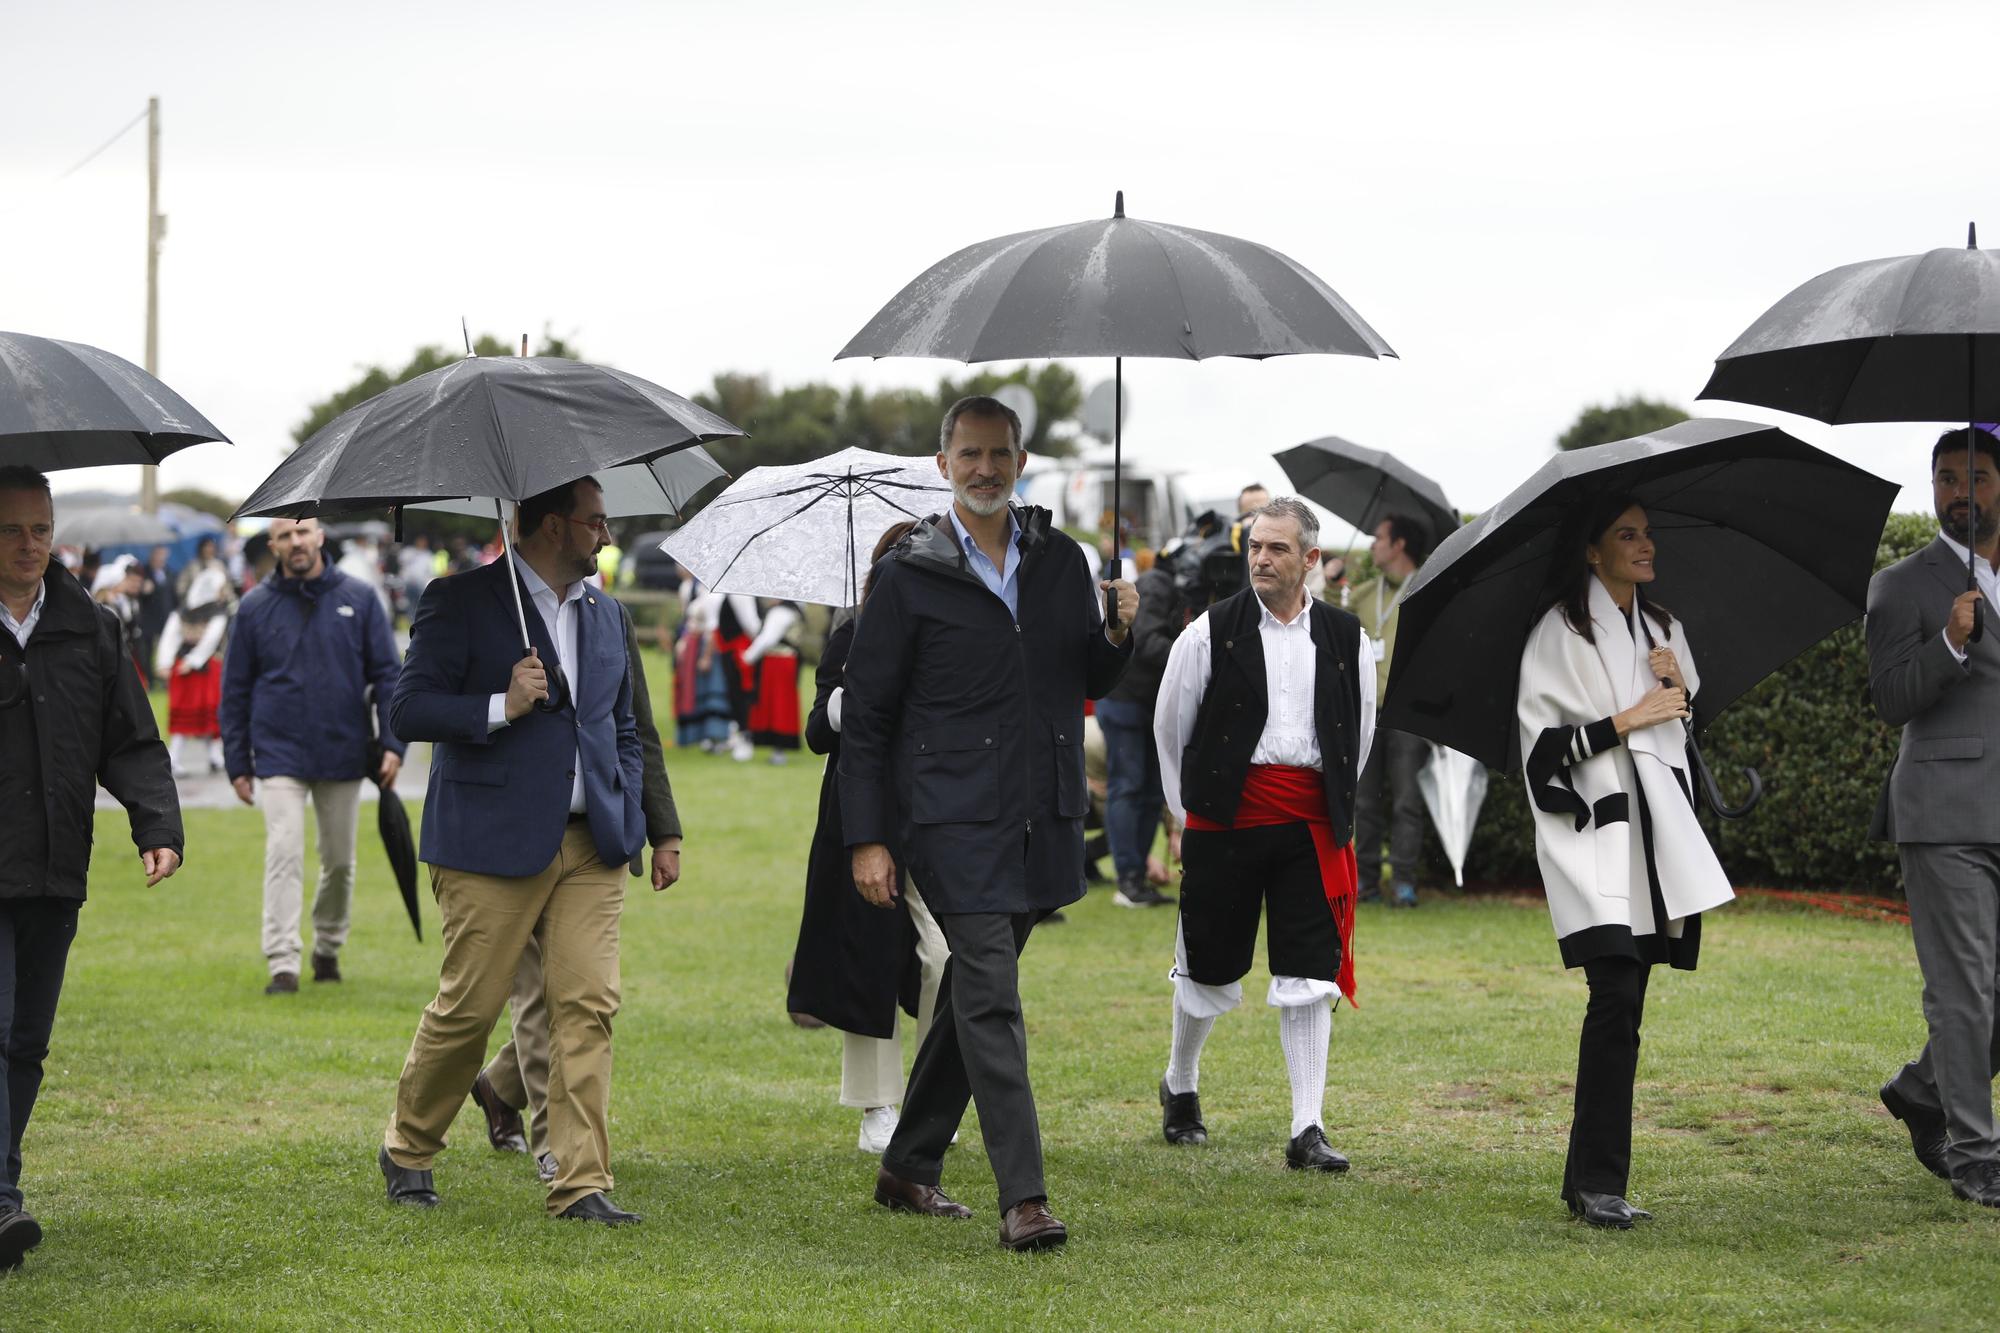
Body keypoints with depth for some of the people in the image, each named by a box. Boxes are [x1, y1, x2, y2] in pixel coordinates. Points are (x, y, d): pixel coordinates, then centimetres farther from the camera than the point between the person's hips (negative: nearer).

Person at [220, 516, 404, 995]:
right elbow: (235, 690, 6)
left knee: (340, 859, 10)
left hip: (344, 753, 1)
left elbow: (387, 674, 3)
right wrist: (237, 763, 3)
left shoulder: (358, 598, 2)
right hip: (281, 755, -1)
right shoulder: (256, 607, 1)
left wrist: (393, 742, -6)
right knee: (284, 855, -12)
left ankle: (328, 948, 30)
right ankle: (282, 964, -14)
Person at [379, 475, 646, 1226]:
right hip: (493, 846, -5)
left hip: (591, 845, 5)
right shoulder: (462, 601, -3)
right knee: (468, 1008, -2)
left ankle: (582, 1185, -4)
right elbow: (407, 709, -7)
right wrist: (502, 707, -18)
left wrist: (628, 819, 13)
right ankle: (407, 1151, 21)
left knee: (588, 1006, -5)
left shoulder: (604, 613, 17)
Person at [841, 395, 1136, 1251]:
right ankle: (1022, 1197, -16)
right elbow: (865, 714, -1)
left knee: (971, 995, 13)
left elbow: (1089, 684, 19)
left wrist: (1119, 634, -4)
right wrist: (867, 840, -7)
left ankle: (909, 1166, 27)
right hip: (954, 818, -5)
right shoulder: (909, 576, -3)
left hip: (1045, 817, 5)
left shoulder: (1061, 561, 10)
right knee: (989, 997, -13)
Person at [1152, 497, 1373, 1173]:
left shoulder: (1345, 638, 6)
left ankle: (1308, 1131, -3)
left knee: (1310, 978, -4)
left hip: (1310, 825, 1)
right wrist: (1192, 811, 12)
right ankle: (1179, 1087, 35)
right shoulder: (1212, 631, -1)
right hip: (1226, 823, -1)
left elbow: (1359, 733, 18)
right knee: (1209, 965, 9)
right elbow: (1170, 728, 8)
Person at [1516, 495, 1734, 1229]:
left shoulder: (1662, 627, 16)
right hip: (1592, 837, -7)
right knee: (1617, 996, -17)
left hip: (1656, 832, 7)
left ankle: (1588, 1180, 10)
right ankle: (1601, 1183, -16)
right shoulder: (1559, 633, -5)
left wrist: (1680, 685, 5)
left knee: (1622, 1004, 5)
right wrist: (1627, 720, -13)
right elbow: (1542, 742, -10)